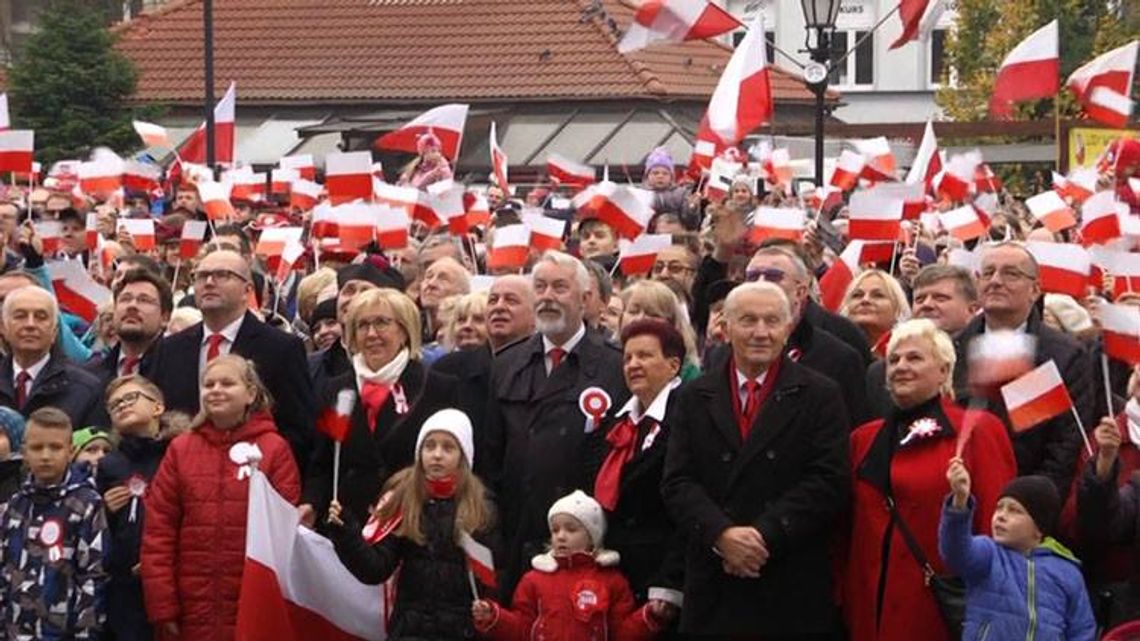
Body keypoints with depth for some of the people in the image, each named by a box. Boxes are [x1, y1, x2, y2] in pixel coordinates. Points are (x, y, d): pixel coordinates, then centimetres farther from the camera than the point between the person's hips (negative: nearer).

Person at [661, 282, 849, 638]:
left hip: (793, 591, -2)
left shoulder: (820, 396, 4)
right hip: (713, 590, 2)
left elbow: (828, 483, -5)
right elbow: (677, 482, 3)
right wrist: (721, 534, -14)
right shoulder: (693, 398, 11)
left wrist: (765, 536, -14)